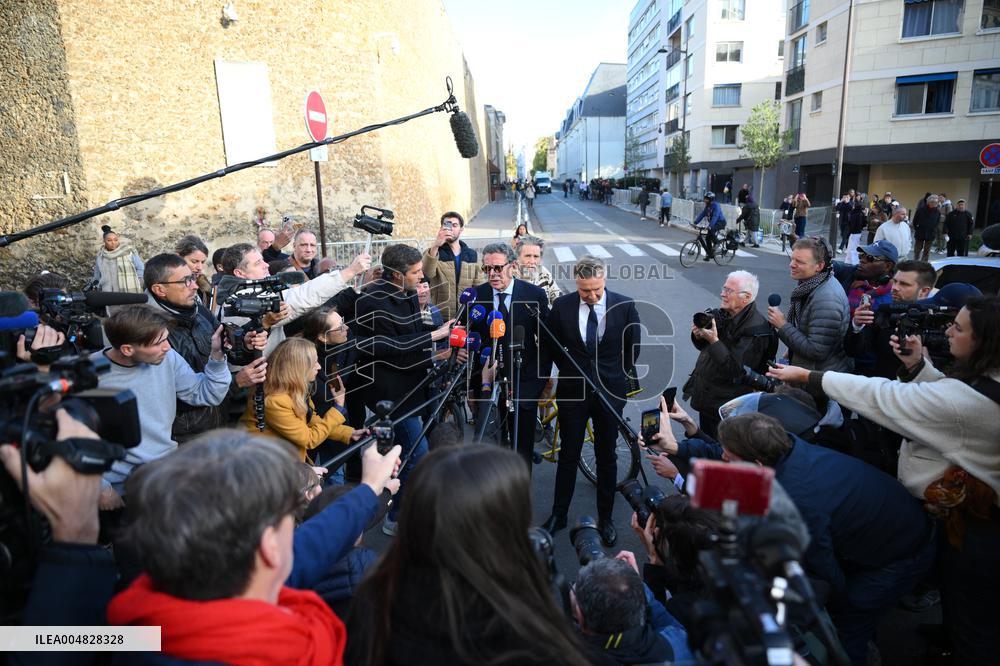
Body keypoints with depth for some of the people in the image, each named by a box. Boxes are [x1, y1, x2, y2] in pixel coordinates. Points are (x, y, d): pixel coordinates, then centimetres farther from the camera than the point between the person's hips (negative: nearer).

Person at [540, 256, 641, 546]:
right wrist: (570, 370, 9)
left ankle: (605, 518, 28)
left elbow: (633, 346, 5)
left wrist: (617, 375, 10)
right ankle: (558, 514, 27)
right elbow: (551, 343, 7)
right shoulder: (562, 305, -9)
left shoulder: (625, 306, -10)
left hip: (611, 391, 0)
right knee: (568, 455, 11)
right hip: (573, 391, 0)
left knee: (607, 456, 12)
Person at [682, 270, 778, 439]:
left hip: (727, 408, -8)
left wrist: (714, 341, -31)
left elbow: (737, 373, -27)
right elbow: (703, 347, 14)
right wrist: (698, 336, -10)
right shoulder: (723, 314, 2)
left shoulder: (756, 331, -23)